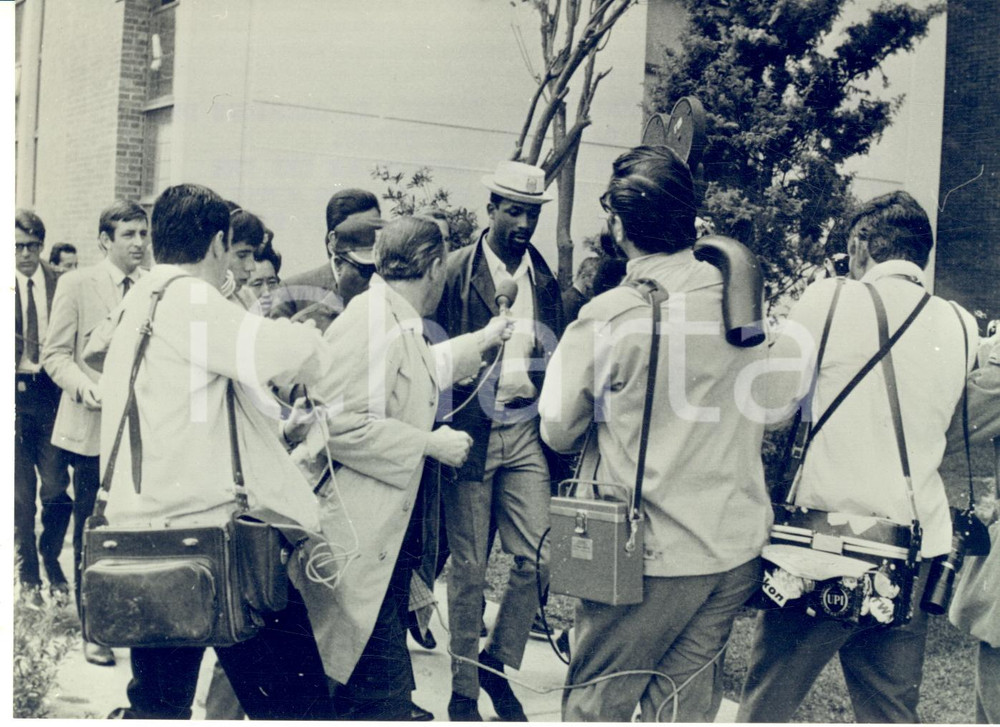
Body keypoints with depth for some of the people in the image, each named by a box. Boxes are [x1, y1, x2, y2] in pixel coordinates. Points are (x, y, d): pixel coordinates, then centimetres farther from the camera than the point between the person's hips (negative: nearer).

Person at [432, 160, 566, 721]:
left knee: (537, 558, -3)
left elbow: (557, 356, 12)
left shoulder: (545, 277, 8)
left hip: (527, 432, 4)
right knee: (469, 570, 4)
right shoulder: (456, 272, -4)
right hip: (470, 432, -3)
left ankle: (497, 664, 21)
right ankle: (463, 692, 19)